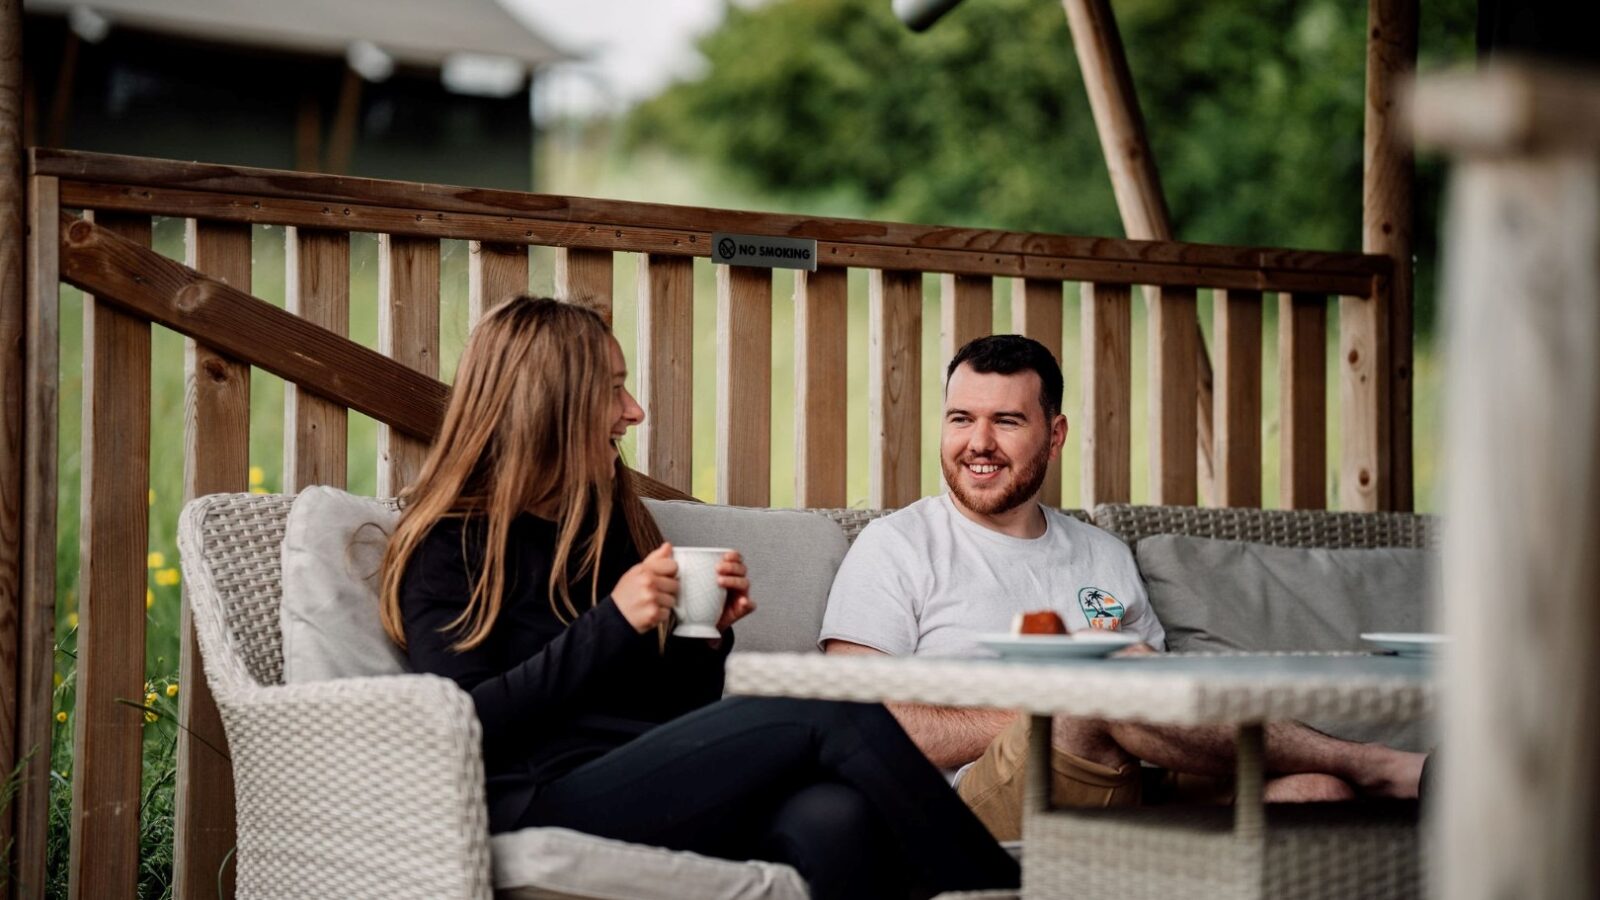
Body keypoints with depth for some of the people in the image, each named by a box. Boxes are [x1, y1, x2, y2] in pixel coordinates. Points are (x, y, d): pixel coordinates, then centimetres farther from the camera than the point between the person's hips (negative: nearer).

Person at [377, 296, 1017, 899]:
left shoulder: (614, 526, 25)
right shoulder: (450, 546, 5)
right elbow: (462, 725, -9)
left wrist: (709, 634, 7)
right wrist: (611, 625, -13)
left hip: (662, 789, 6)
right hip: (547, 804, -6)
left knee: (833, 817, -31)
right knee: (832, 714, -24)